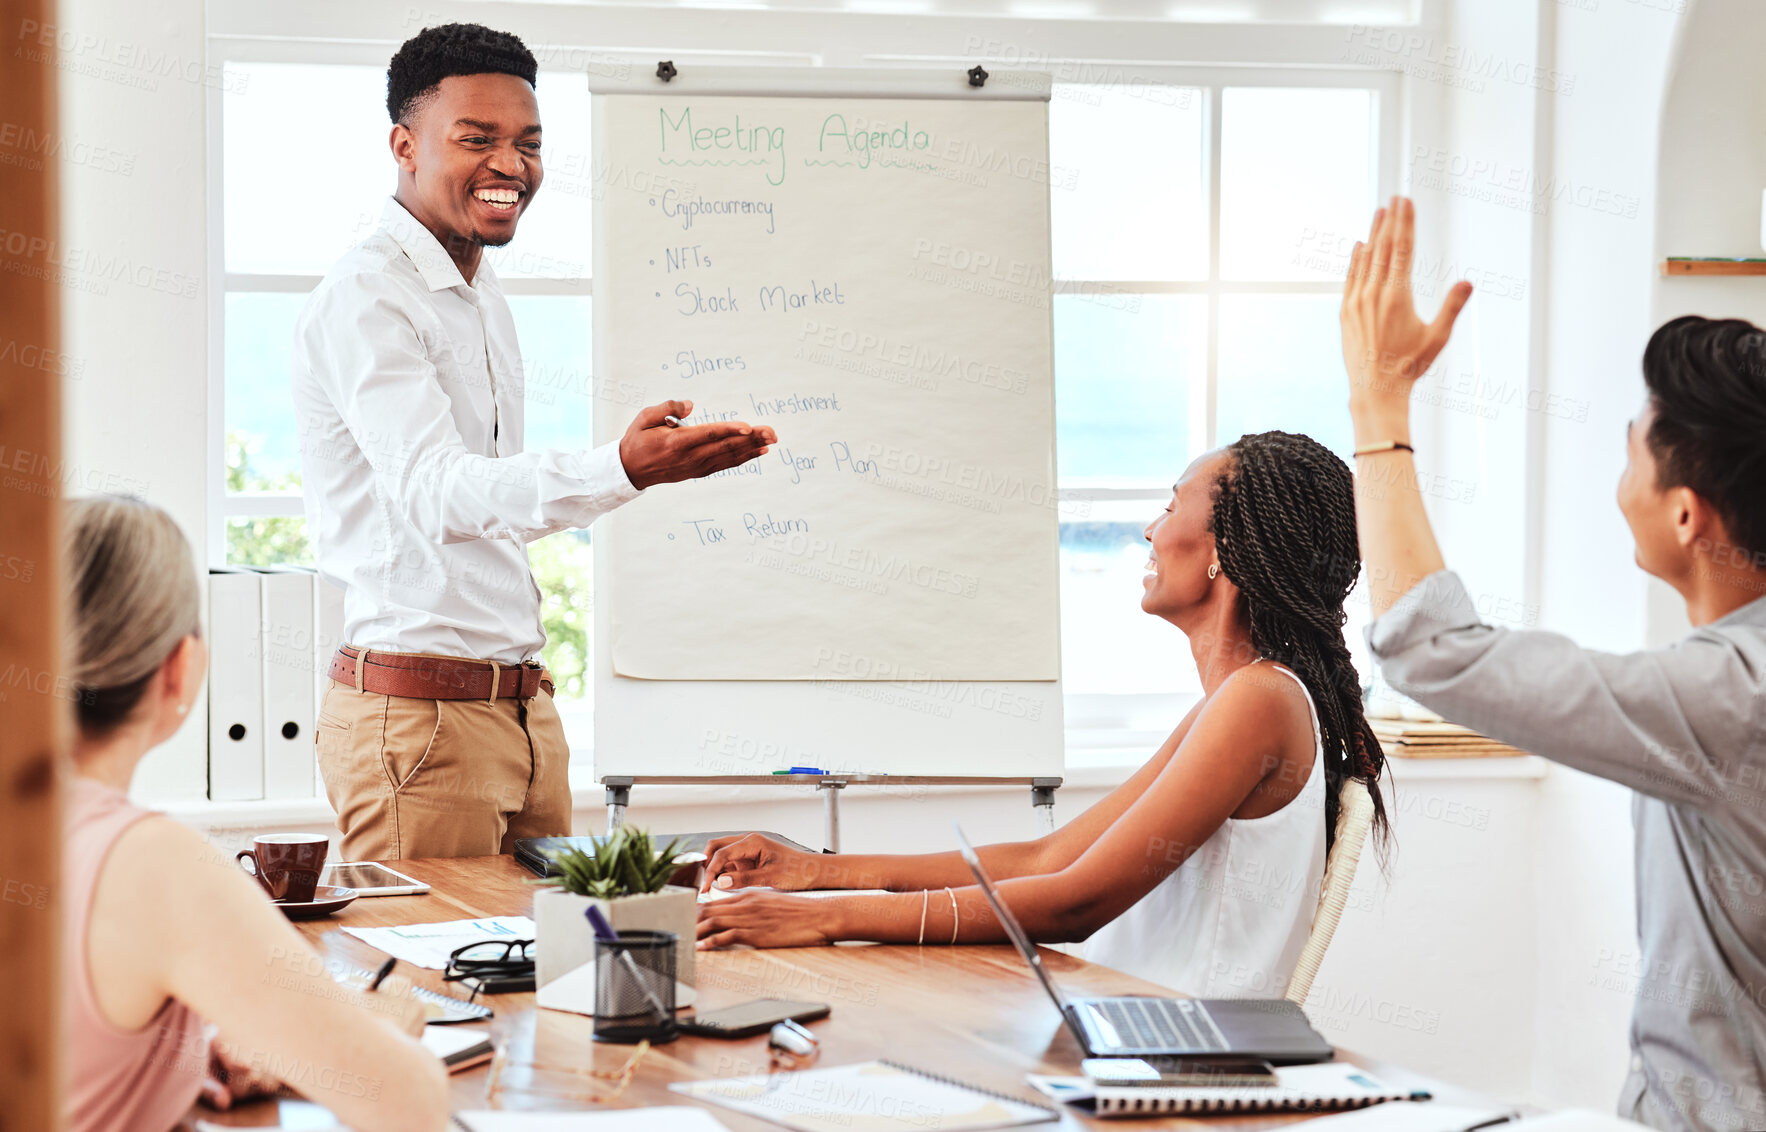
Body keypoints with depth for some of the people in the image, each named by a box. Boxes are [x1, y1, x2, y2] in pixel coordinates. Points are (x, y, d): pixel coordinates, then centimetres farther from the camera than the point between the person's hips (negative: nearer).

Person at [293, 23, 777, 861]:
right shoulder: (365, 298, -12)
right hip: (419, 718, -9)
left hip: (524, 711, 9)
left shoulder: (484, 300, 18)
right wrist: (622, 471, -39)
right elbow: (433, 493, -25)